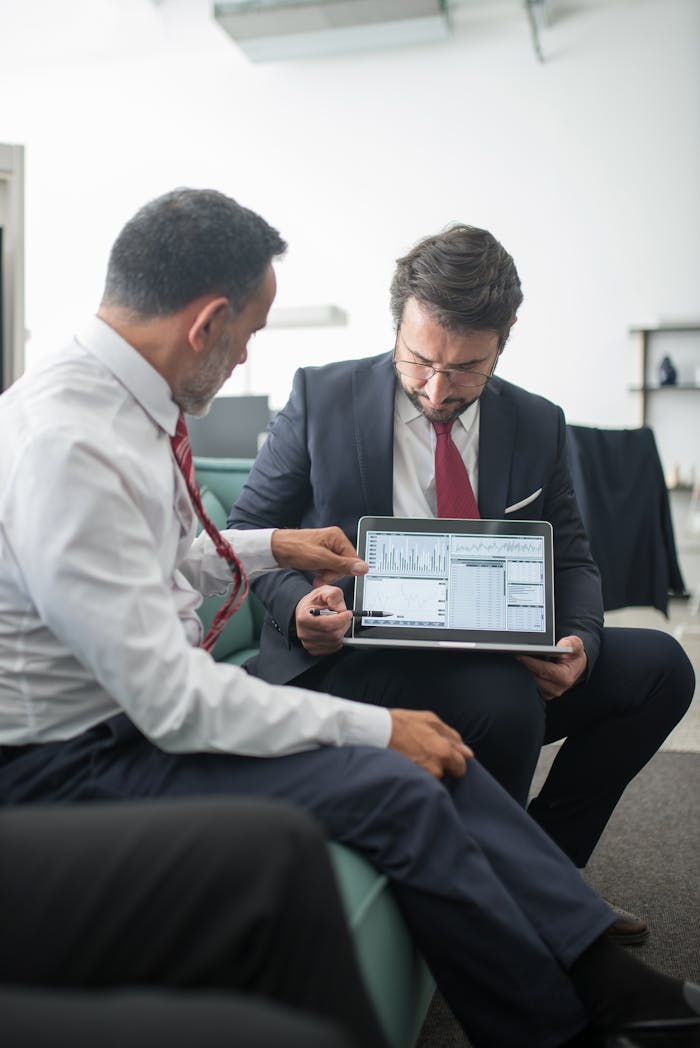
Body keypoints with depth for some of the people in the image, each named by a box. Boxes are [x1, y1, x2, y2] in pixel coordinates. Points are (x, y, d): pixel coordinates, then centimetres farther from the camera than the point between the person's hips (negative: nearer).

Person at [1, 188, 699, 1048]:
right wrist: (375, 727, -20)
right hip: (70, 758, -9)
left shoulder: (112, 400, 2)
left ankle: (605, 973, 7)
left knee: (426, 748, -3)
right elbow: (172, 700, -27)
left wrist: (270, 548, 14)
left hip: (147, 698, 9)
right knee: (396, 788, -20)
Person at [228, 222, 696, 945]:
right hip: (348, 659, -4)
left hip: (497, 659, 5)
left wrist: (578, 639, -12)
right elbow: (250, 530, 1)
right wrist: (298, 604, -21)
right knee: (505, 701, -32)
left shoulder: (537, 425, 5)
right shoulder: (322, 397, -3)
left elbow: (571, 558, 10)